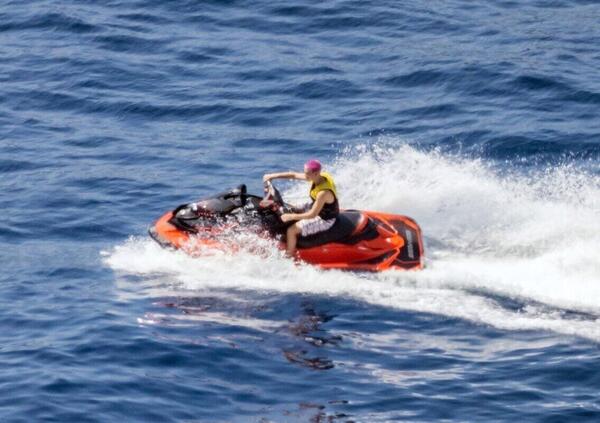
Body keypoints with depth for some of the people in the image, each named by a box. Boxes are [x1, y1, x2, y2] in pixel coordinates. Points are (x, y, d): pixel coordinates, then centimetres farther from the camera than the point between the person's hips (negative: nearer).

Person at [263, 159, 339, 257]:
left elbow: (312, 215, -33)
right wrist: (273, 176, -4)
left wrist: (291, 217, -29)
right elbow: (294, 175, -1)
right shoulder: (317, 177, -12)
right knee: (290, 211, 20)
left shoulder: (323, 193, -37)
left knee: (291, 230, -16)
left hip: (324, 219, -9)